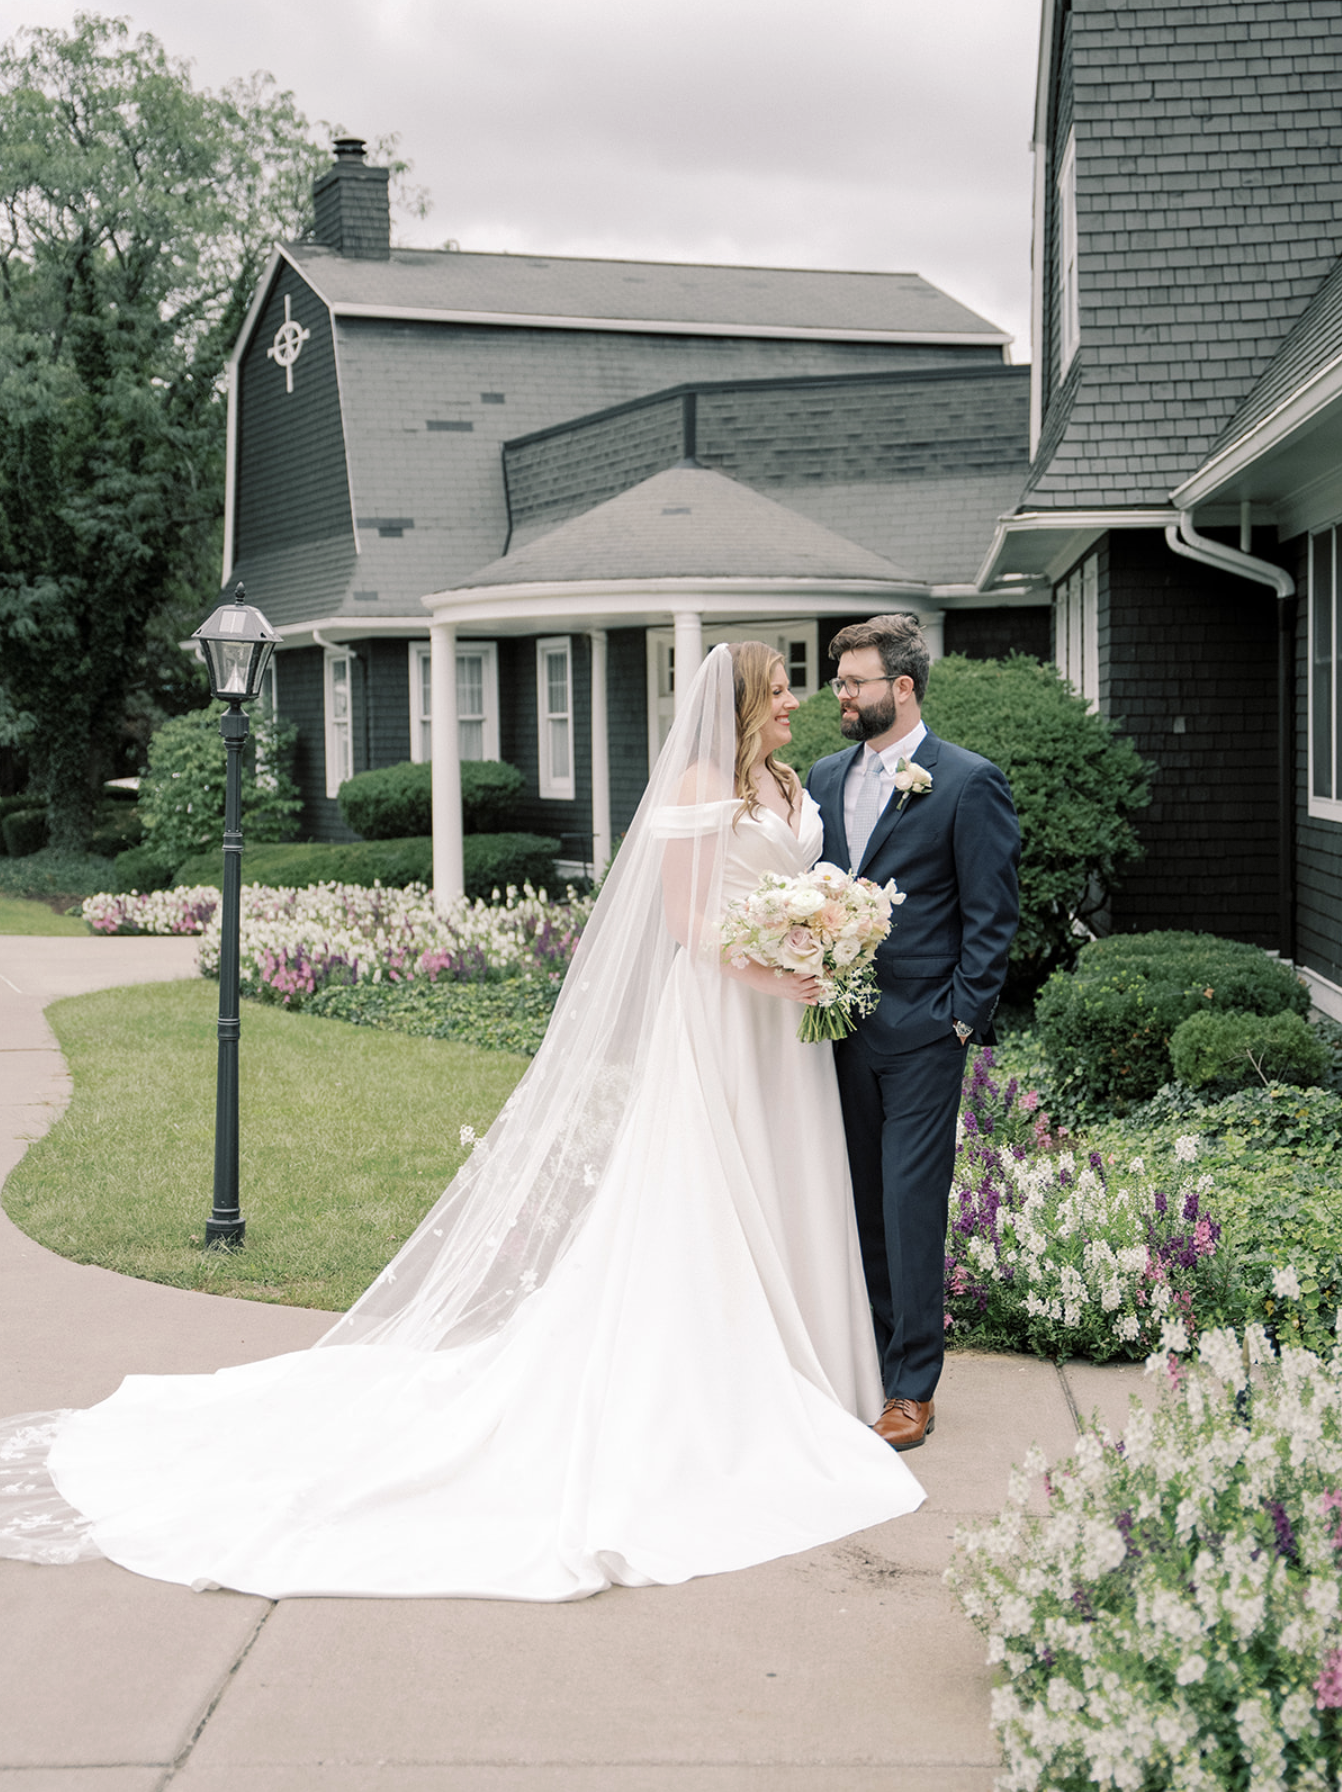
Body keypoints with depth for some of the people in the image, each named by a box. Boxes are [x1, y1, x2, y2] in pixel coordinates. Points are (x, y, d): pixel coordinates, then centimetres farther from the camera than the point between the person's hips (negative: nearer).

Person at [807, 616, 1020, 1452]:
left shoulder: (969, 781, -7)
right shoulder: (826, 776, 11)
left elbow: (993, 915, -7)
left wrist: (964, 1018, -11)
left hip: (920, 1036, -6)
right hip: (839, 1027, 6)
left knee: (912, 1209, -3)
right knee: (859, 1205, 12)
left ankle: (914, 1388, 7)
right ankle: (866, 1360, 24)